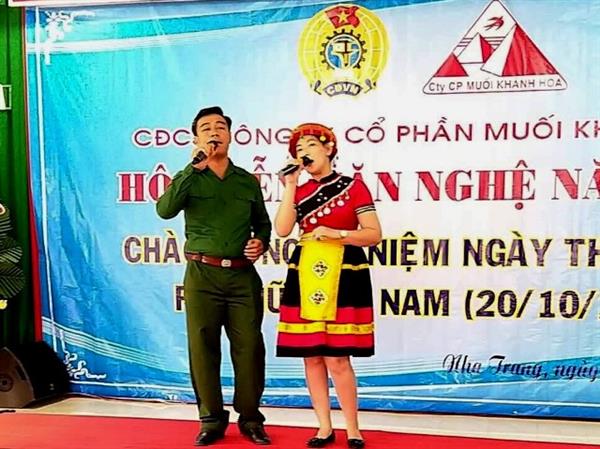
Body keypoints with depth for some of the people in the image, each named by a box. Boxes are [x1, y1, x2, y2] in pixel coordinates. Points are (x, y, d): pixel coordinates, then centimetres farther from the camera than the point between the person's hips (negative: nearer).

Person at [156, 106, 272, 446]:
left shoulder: (248, 181, 11)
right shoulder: (190, 178, 4)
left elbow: (263, 222, 21)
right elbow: (165, 210, -16)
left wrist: (261, 242, -2)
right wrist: (195, 167, -19)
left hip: (243, 275, 1)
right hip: (202, 275, -1)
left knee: (250, 347, 2)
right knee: (203, 348, 5)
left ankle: (250, 418, 18)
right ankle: (212, 419, 20)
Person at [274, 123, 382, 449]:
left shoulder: (353, 186, 2)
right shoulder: (299, 191, 12)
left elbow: (374, 235, -2)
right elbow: (282, 229, -5)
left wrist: (336, 234, -14)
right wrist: (290, 185, -3)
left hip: (343, 276, -4)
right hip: (306, 276, 4)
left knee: (337, 359, -6)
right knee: (311, 356, 6)